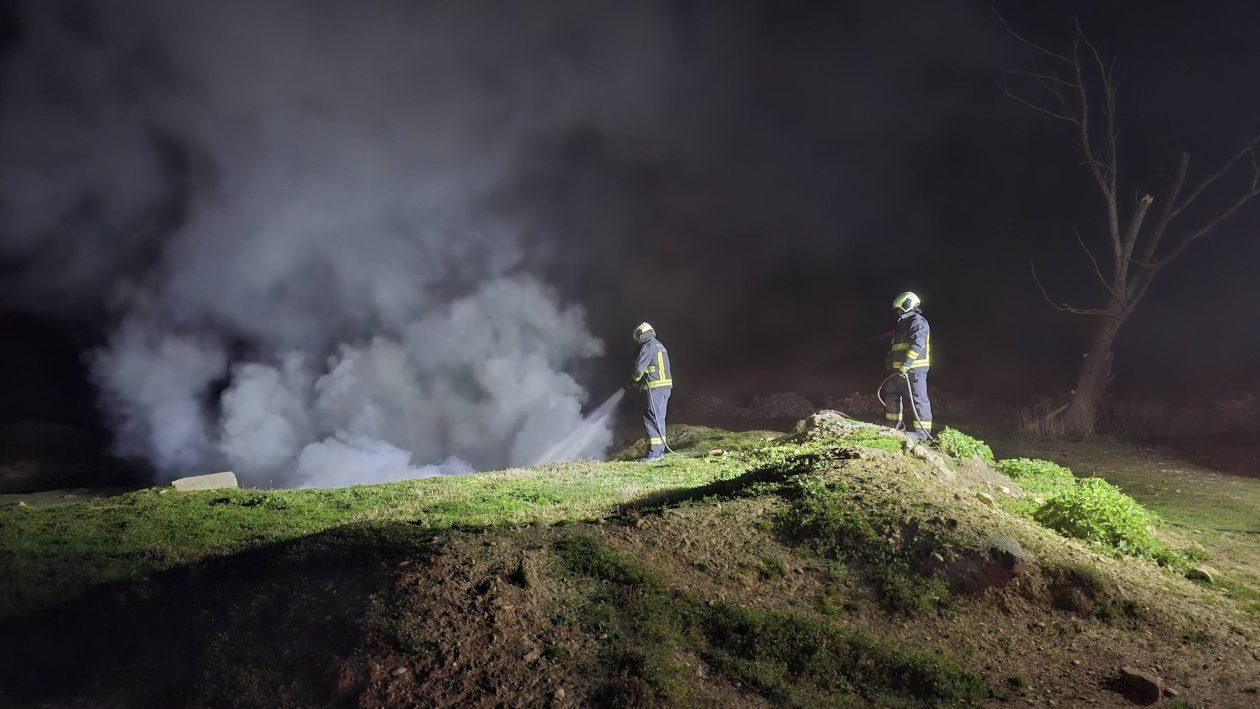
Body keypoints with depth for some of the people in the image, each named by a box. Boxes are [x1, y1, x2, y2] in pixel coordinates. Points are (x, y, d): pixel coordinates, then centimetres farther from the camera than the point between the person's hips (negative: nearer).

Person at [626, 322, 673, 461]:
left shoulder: (648, 346, -10)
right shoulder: (659, 346, 21)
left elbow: (639, 367, -15)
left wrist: (635, 381, 5)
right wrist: (639, 383, 18)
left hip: (654, 388, -10)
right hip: (665, 386, 10)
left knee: (652, 419, -9)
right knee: (659, 419, 14)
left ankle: (654, 453, -11)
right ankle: (660, 451, 18)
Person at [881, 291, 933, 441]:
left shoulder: (918, 322, -9)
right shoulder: (903, 324, 23)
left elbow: (917, 344, -23)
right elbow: (896, 348, 29)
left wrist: (906, 364, -27)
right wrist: (889, 361, 20)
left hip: (914, 369, -11)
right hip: (901, 370, 11)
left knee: (918, 398, -10)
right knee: (891, 392, 17)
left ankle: (922, 431, -11)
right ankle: (895, 424, 26)